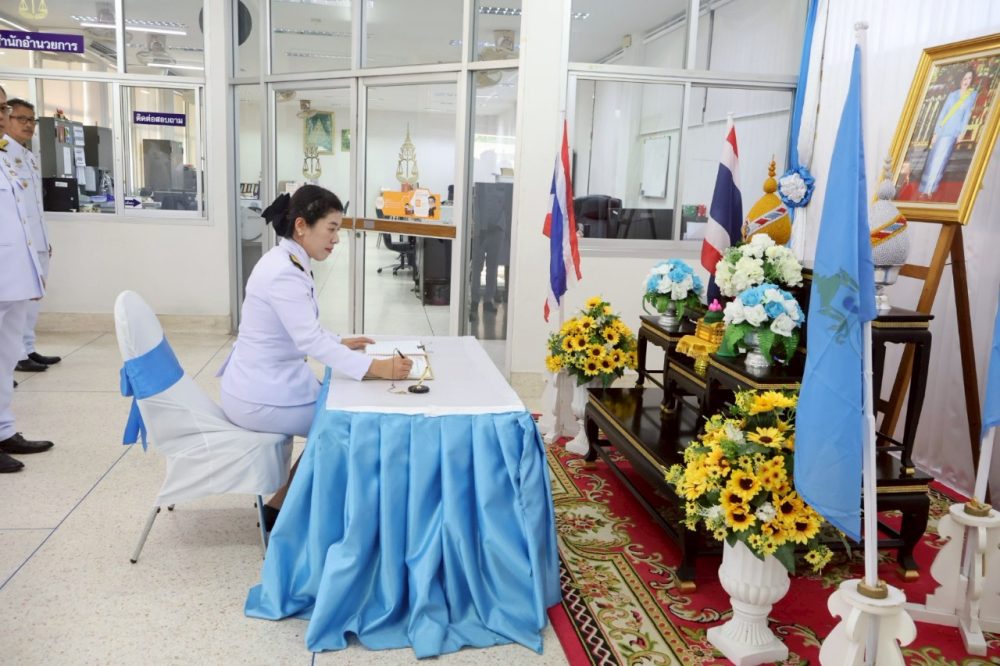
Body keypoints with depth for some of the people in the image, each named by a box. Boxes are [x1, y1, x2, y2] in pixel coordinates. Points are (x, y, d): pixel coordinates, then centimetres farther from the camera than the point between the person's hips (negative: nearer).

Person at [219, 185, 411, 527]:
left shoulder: (290, 264, 7)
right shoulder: (283, 273, -24)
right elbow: (309, 342, -32)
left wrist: (340, 342, 8)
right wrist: (375, 367, -37)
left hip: (267, 381, 9)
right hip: (260, 396, -9)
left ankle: (282, 505, 22)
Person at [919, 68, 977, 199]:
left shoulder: (972, 96, 6)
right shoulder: (952, 94, 13)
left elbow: (967, 115, 2)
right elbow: (942, 113, 10)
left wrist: (961, 133, -6)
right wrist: (935, 132, 4)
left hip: (952, 133, -3)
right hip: (941, 130, 3)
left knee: (939, 161, -10)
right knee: (932, 160, 1)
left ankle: (930, 190, -8)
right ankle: (925, 190, 4)